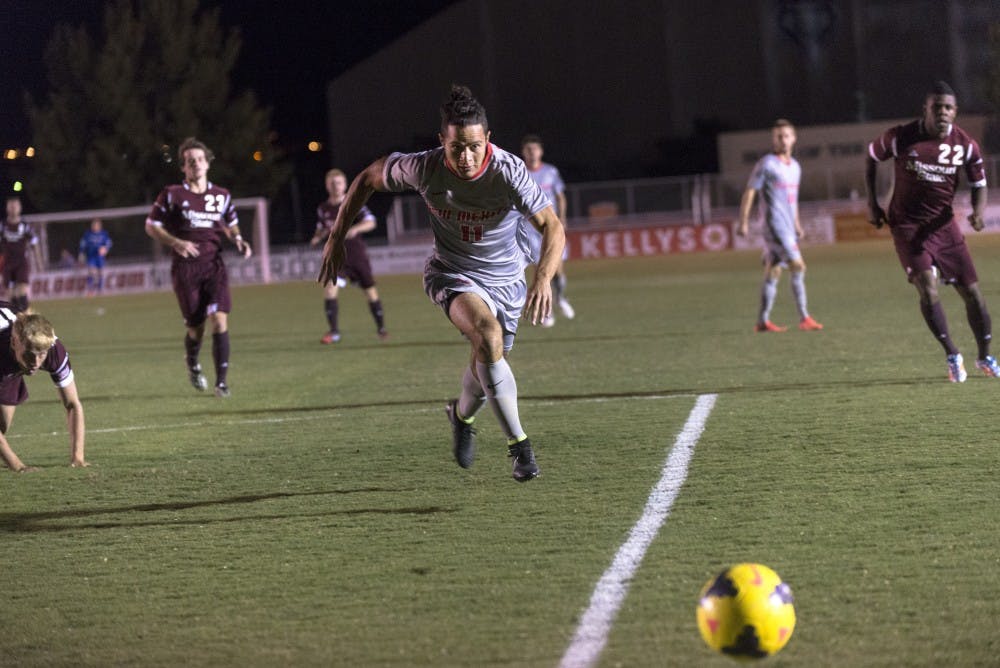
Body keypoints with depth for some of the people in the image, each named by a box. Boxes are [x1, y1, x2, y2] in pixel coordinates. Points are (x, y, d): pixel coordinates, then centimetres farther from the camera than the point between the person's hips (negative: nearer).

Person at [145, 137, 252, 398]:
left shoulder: (222, 196, 8)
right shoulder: (172, 195, 0)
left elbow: (231, 224, 25)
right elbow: (151, 225, 5)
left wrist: (238, 240, 2)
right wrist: (175, 242, -11)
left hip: (214, 265, 2)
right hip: (185, 267, -1)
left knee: (220, 319, -16)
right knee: (196, 328, 2)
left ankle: (221, 381, -12)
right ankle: (192, 363, 37)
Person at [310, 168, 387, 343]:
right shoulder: (323, 208, 4)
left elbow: (370, 223, -17)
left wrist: (355, 229, -36)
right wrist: (317, 237, -2)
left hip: (357, 254, -2)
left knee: (370, 291, 6)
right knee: (330, 287, -19)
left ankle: (381, 328, 25)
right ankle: (334, 331, -14)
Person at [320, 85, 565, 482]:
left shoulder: (508, 171, -27)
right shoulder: (424, 168, -23)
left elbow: (552, 227, -27)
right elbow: (368, 179, -4)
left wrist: (543, 278, -44)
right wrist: (337, 237, -3)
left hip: (505, 280, 2)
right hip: (452, 274, -2)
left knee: (487, 364, 11)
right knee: (489, 336, -29)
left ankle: (461, 415, 49)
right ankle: (519, 446, -23)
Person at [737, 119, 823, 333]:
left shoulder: (795, 166, 16)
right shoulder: (766, 164, -8)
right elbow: (749, 192, -9)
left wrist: (797, 224, 28)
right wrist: (743, 222, -14)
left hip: (788, 226, 8)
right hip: (775, 225, -8)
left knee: (773, 272, 8)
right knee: (798, 267, -15)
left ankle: (763, 321, 10)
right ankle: (804, 318, -14)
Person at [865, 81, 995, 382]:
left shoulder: (965, 144, -6)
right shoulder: (901, 137, -13)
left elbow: (979, 184, 5)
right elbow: (872, 156, 5)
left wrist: (979, 210, -17)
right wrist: (872, 202, 2)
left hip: (944, 223, 3)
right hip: (908, 225, -3)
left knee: (972, 292, 3)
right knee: (928, 288, -21)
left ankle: (985, 357, 23)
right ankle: (952, 356, -9)